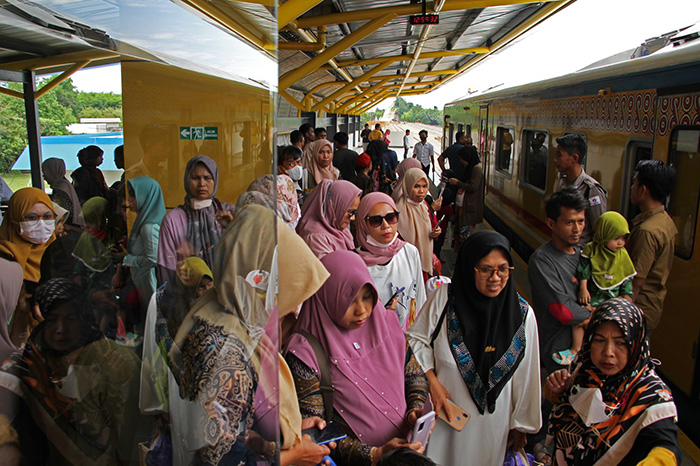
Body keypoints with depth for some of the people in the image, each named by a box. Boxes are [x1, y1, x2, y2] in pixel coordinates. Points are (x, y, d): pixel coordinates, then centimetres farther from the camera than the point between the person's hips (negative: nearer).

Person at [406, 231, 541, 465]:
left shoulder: (523, 314, -10)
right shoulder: (444, 298, -14)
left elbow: (525, 376, -1)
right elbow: (416, 338, -3)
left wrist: (521, 424, 7)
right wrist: (432, 381, -13)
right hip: (443, 412, -1)